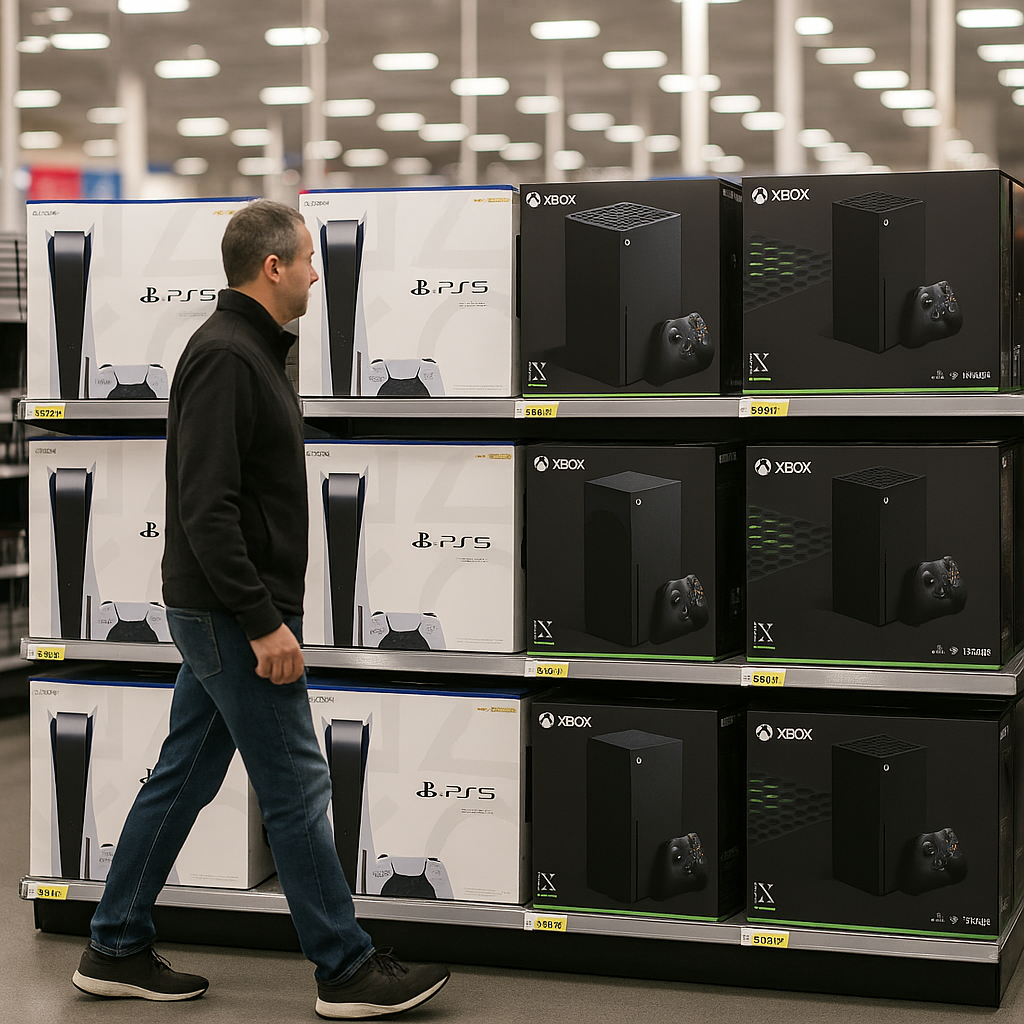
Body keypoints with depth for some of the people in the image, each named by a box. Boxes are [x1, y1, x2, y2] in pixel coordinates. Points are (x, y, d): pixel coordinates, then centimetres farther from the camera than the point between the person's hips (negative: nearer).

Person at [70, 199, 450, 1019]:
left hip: (223, 612, 11)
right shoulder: (226, 356, -19)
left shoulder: (248, 351, 15)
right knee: (296, 784, -3)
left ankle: (117, 951, 21)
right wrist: (264, 623, -24)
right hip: (231, 613, -11)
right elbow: (206, 508, -25)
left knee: (185, 777, 14)